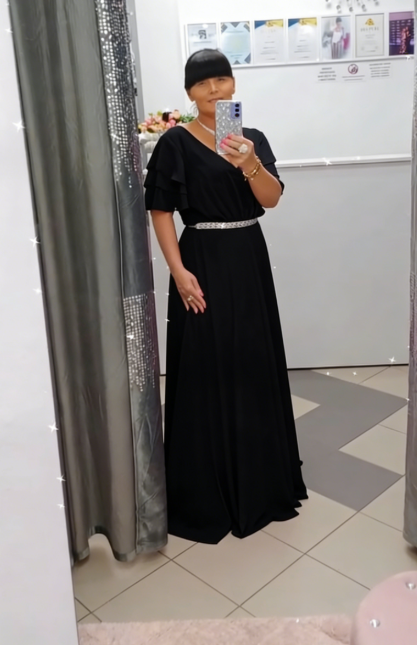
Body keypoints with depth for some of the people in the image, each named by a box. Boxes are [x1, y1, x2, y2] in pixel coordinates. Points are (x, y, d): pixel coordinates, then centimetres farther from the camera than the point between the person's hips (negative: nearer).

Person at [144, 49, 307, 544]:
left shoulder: (253, 138, 8)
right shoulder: (176, 143, -4)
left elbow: (272, 198, -6)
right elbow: (160, 212, -7)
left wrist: (250, 164, -25)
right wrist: (179, 271, -16)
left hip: (250, 260, 5)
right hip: (203, 262, -4)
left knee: (254, 367, 12)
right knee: (205, 373, -1)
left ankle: (260, 480, 30)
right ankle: (204, 492, 14)